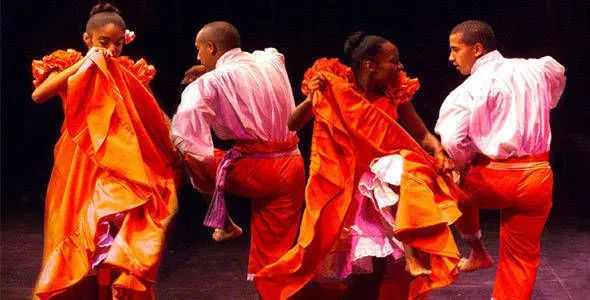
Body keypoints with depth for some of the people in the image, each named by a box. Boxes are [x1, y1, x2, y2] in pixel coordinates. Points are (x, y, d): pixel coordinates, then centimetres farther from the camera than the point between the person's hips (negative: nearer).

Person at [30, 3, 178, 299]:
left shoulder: (129, 73, 6)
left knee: (123, 244, -10)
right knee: (78, 244, 4)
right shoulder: (70, 67, 1)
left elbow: (153, 121, 3)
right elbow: (38, 95, -19)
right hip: (79, 169, -1)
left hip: (120, 170, 1)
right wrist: (83, 65, -19)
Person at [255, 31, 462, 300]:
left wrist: (438, 152, -17)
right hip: (340, 188, -2)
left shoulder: (394, 96, -3)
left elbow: (422, 135, 4)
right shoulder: (333, 89, -11)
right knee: (335, 263, 4)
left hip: (377, 188, 2)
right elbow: (290, 126, -10)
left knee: (375, 263, -6)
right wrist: (311, 99, -27)